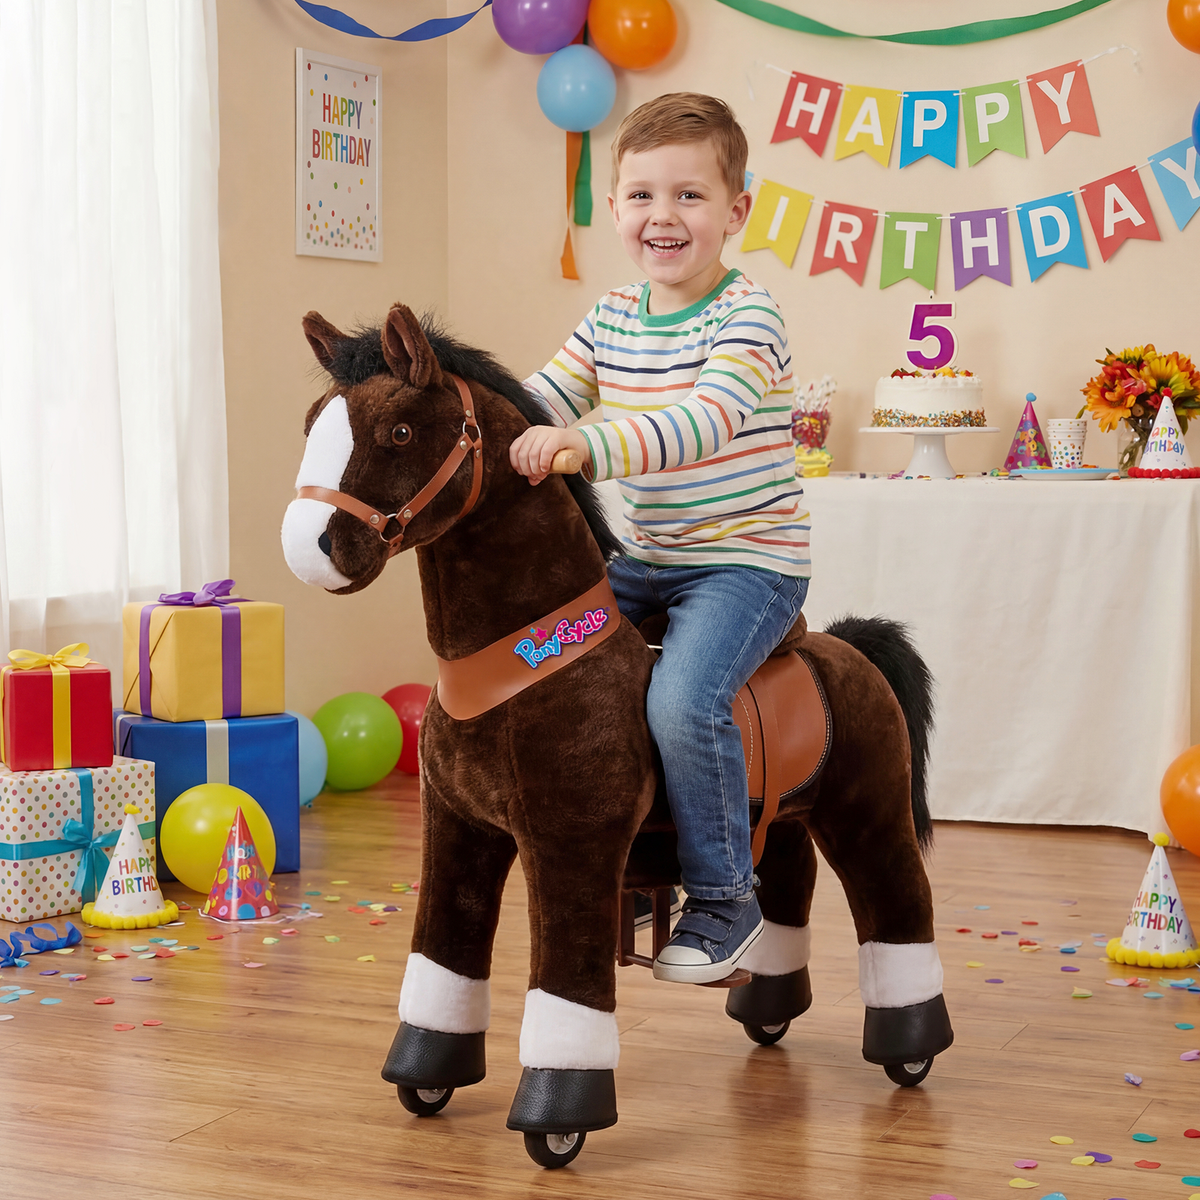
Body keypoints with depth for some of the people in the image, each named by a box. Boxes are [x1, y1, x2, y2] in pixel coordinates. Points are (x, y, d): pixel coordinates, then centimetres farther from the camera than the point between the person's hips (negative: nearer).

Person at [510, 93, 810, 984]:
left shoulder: (747, 316, -15)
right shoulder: (613, 318, 8)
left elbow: (702, 422, -32)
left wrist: (588, 445, -46)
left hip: (749, 561, -8)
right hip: (647, 560, 8)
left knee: (683, 701, -28)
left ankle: (725, 898, -6)